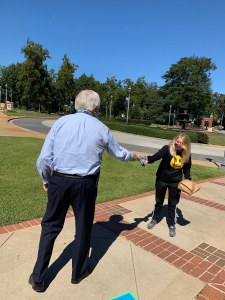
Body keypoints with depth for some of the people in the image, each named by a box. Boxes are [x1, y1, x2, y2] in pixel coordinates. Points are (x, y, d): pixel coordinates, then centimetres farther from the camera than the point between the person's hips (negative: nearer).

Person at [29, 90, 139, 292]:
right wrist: (134, 156, 33)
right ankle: (79, 272, 38)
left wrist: (46, 180, 10)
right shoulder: (101, 129, -2)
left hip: (59, 181, 1)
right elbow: (119, 154, 12)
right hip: (85, 184, -1)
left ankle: (38, 278, 29)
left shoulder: (61, 122, -3)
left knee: (50, 227, 17)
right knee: (83, 228, 18)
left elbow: (44, 158, -6)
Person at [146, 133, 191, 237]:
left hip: (175, 183, 1)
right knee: (159, 202, 16)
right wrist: (148, 159, -57)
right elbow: (156, 156, -37)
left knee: (172, 204, 10)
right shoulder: (167, 149, -19)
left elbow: (186, 169, 7)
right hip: (161, 180, -1)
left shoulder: (186, 155, -7)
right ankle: (154, 220, 39)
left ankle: (172, 226, 30)